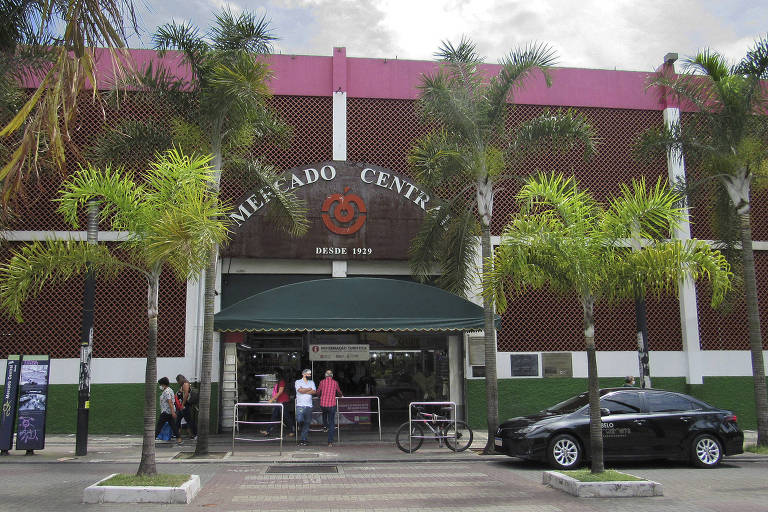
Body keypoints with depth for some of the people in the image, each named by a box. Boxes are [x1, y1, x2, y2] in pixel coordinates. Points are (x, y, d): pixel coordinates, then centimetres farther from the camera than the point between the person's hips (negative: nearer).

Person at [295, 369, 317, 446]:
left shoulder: (312, 382, 15)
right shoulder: (298, 382, 6)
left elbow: (314, 392, 0)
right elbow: (300, 390, -11)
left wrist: (304, 391, -6)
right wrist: (309, 389, 0)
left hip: (309, 405, 3)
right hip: (300, 405, -3)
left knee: (307, 423, 1)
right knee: (300, 420, -20)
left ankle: (304, 439, 8)